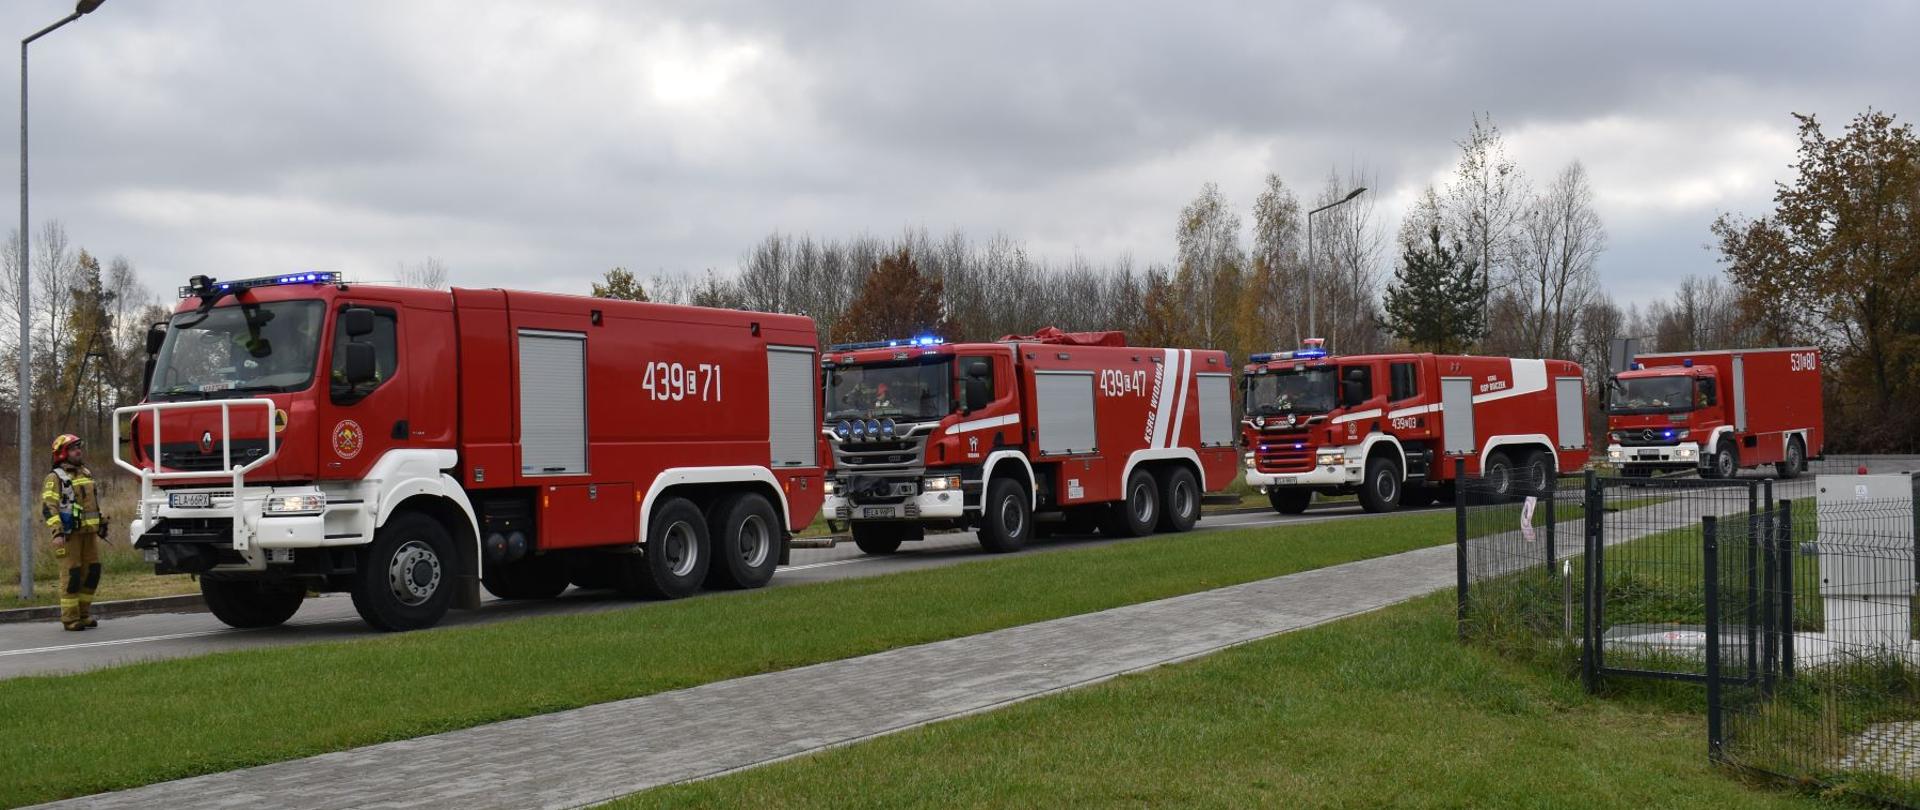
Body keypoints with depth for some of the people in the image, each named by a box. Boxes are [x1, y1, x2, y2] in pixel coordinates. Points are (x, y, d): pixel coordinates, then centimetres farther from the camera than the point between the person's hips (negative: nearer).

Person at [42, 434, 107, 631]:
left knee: (92, 572, 7)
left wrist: (102, 525, 24)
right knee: (71, 575, -6)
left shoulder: (86, 473, 17)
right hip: (70, 534, -7)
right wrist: (57, 532, -24)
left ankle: (84, 613, 17)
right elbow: (48, 506, -14)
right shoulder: (55, 478, -6)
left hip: (89, 532, 7)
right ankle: (70, 618, 0)